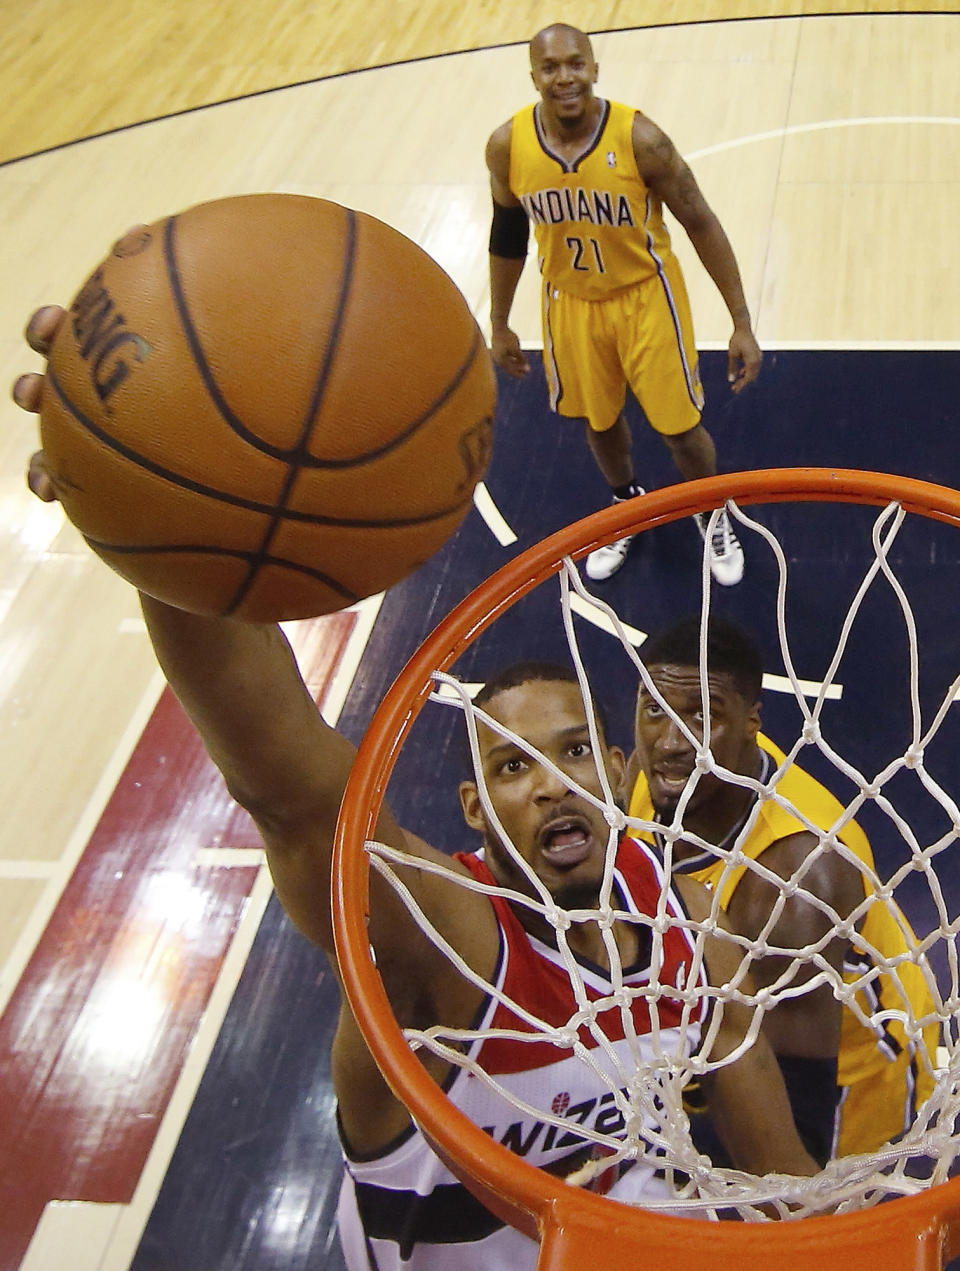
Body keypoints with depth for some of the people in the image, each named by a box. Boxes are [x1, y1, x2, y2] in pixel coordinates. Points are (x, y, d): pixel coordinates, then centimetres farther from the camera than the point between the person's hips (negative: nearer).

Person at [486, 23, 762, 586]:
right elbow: (508, 235, 1)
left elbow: (702, 225, -17)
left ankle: (712, 516, 37)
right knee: (599, 419, 20)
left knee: (680, 426, 5)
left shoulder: (639, 139, -26)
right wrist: (500, 326, 9)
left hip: (645, 295, -3)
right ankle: (627, 505, 52)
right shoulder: (508, 146, -17)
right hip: (571, 301, 3)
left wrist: (743, 324, -16)